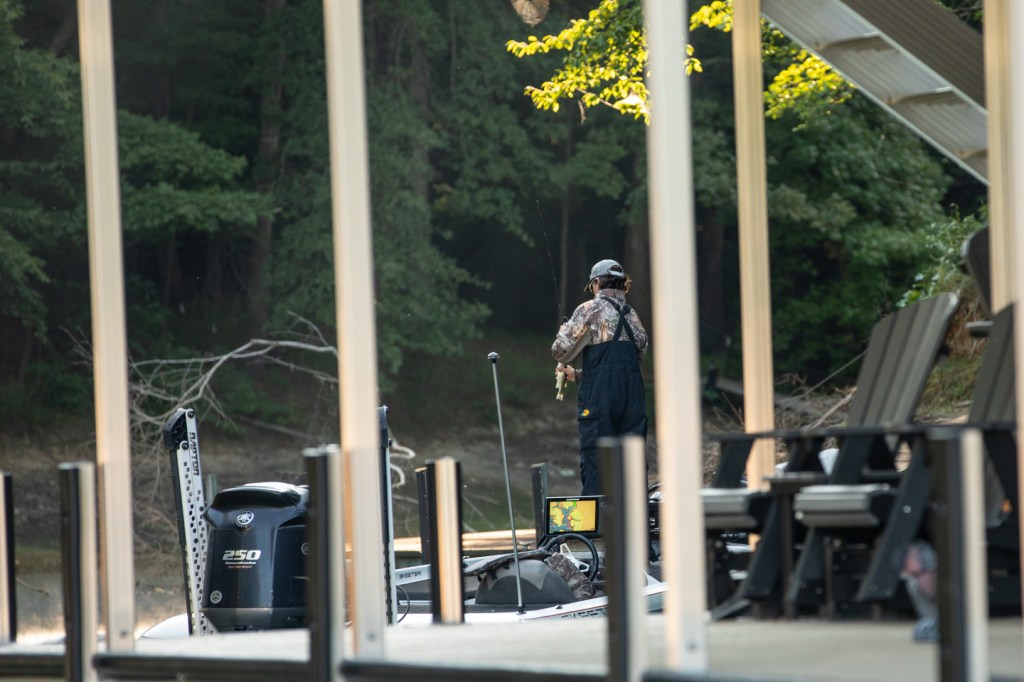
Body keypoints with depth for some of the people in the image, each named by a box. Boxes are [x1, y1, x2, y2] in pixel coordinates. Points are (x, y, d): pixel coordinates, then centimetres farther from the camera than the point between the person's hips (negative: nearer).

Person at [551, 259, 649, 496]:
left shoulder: (590, 310, 0)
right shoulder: (631, 314, 19)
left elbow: (560, 349, -2)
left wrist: (565, 364, 23)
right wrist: (578, 374, 29)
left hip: (600, 396, -5)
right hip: (633, 394, 5)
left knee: (594, 461, -4)